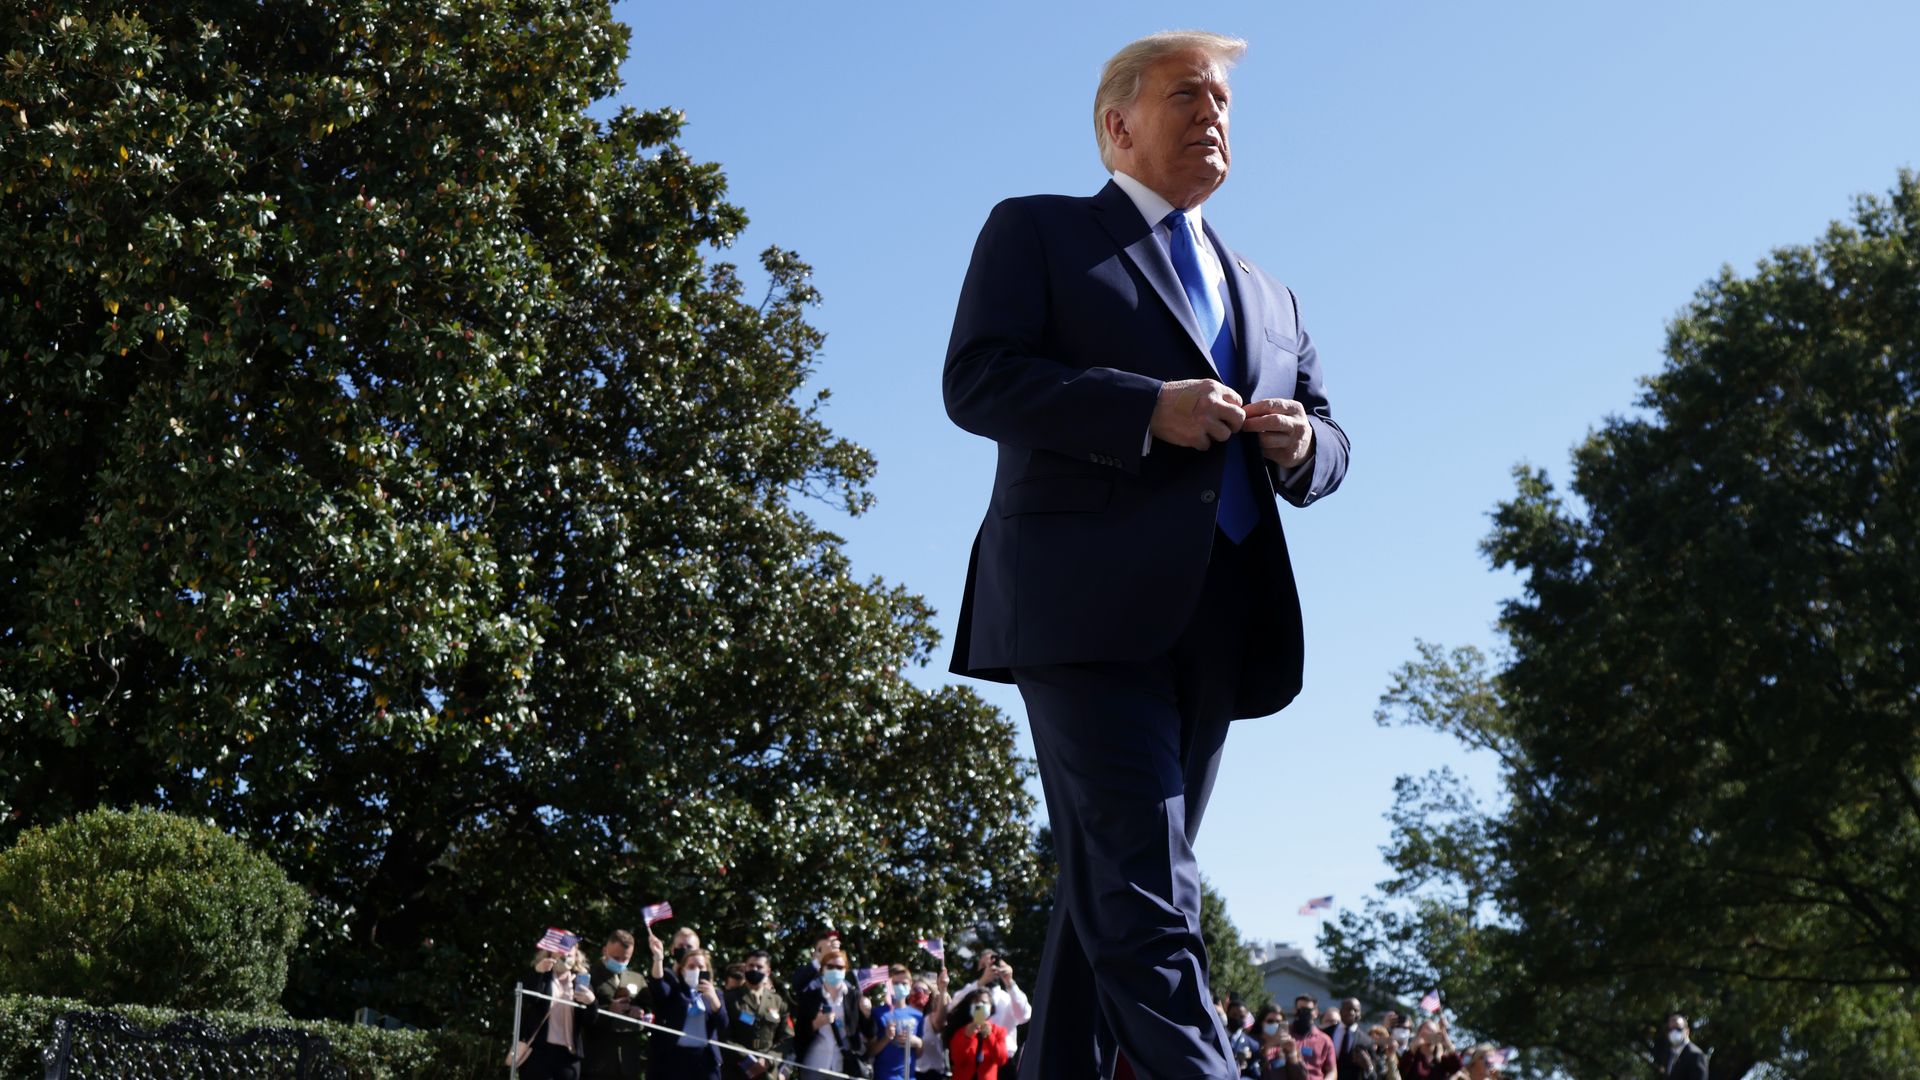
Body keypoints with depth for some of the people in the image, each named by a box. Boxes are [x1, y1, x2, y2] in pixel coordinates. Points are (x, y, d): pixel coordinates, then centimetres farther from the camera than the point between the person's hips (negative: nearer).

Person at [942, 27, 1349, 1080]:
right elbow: (974, 379, -4)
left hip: (1214, 620, 6)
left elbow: (1330, 439, 22)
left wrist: (1300, 443, -4)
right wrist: (1149, 409, -16)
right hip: (1087, 599, -6)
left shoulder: (1269, 299, 28)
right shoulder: (1035, 232, 10)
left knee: (1108, 886, 7)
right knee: (1142, 880, -16)